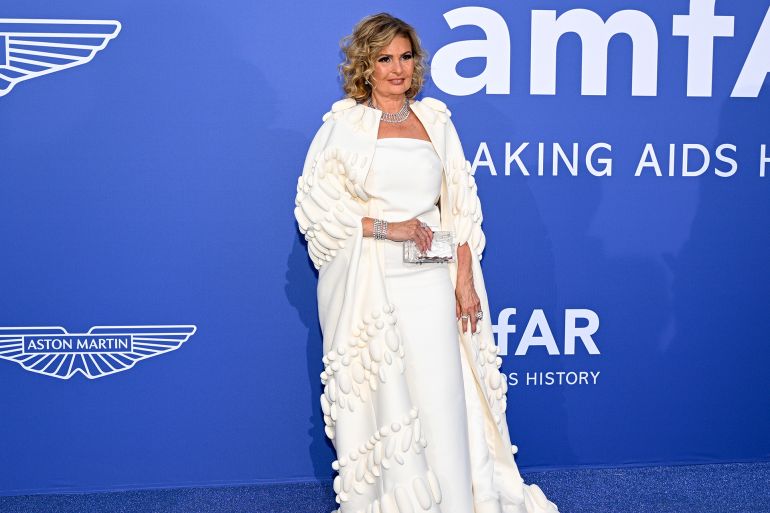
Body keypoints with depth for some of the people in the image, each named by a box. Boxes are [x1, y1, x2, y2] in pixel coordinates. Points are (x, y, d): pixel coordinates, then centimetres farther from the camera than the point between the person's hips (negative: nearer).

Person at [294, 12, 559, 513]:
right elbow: (315, 207, -3)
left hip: (429, 278, 2)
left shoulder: (435, 120, 10)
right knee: (377, 398, 2)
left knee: (441, 395, -1)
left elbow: (460, 206, 9)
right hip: (367, 280, -2)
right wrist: (386, 227, -12)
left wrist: (465, 279, 1)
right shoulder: (343, 124, 1)